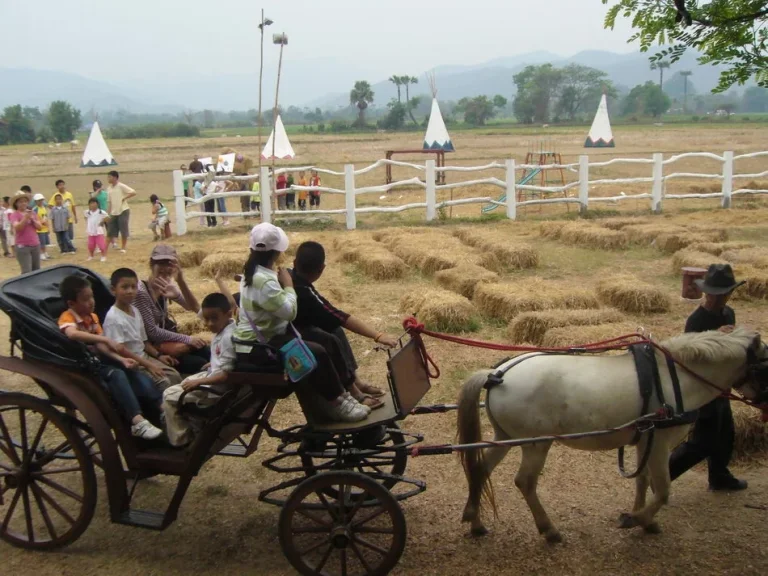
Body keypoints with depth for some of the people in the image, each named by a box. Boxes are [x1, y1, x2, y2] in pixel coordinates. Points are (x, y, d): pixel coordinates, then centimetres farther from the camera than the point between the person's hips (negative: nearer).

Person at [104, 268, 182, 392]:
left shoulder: (135, 311, 9)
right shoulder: (113, 317, -18)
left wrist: (158, 355, 3)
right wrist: (148, 365, -23)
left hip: (144, 356, 8)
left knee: (175, 375, -5)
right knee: (164, 382, -21)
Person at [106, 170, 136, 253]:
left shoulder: (121, 186, -10)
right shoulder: (109, 188, 9)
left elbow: (133, 192, -17)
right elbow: (109, 202, 14)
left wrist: (124, 198, -15)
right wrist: (108, 214, 9)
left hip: (123, 211, -6)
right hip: (113, 212, 6)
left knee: (124, 231, -1)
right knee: (111, 231, 0)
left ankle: (123, 248, 7)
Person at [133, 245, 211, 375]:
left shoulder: (166, 287, 2)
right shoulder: (141, 291, -20)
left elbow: (194, 308, -6)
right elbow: (152, 332, -20)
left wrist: (181, 281, -19)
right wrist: (187, 339, -19)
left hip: (164, 337, 7)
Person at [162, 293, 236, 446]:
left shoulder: (228, 337, -27)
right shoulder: (223, 330, 3)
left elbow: (227, 375, -28)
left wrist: (199, 382, -26)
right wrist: (213, 365, 19)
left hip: (217, 388, -10)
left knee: (169, 396, -5)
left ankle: (180, 440, 5)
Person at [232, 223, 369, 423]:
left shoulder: (253, 272, 9)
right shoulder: (263, 280, -26)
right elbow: (290, 311, -25)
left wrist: (281, 283, 5)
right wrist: (288, 285, -13)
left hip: (257, 339, 11)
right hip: (256, 348, -11)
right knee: (316, 353, -21)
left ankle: (338, 395, 10)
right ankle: (336, 403, -5)